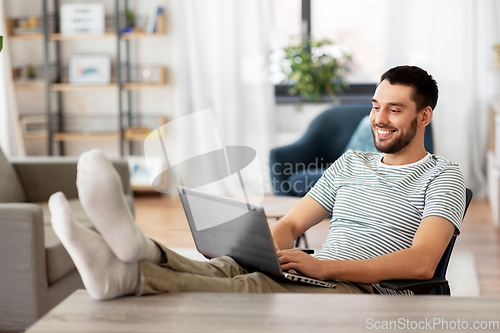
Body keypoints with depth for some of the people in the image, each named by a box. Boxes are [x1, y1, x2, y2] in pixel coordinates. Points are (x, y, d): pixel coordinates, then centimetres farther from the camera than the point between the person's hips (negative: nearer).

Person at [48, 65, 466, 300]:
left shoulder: (443, 177, 5)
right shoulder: (350, 163, 25)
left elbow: (421, 262, -12)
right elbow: (291, 223, 19)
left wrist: (324, 266, -21)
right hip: (313, 281, 5)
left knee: (256, 289, -35)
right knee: (230, 267, -29)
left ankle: (129, 274, -55)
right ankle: (145, 253, -58)